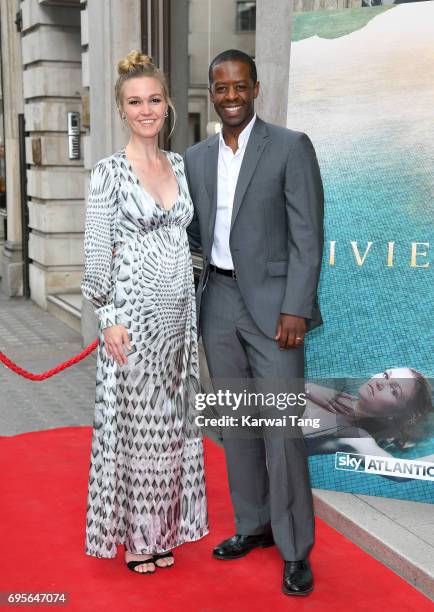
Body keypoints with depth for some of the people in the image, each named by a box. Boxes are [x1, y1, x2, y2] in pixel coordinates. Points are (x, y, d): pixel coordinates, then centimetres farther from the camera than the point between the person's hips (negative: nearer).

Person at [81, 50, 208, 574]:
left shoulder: (179, 164, 9)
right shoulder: (109, 172, -8)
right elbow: (97, 253, -9)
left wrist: (191, 307, 12)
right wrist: (108, 318, -14)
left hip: (177, 310, 6)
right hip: (133, 312, -5)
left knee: (171, 422, 12)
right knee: (134, 423, 4)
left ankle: (161, 527, 28)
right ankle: (132, 534, 21)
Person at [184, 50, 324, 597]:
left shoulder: (290, 147, -5)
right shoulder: (196, 157, 10)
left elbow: (307, 236, -9)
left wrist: (295, 309, -16)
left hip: (271, 303, -5)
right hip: (217, 302, 5)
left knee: (281, 428, -4)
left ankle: (295, 548, 10)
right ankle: (252, 525, 28)